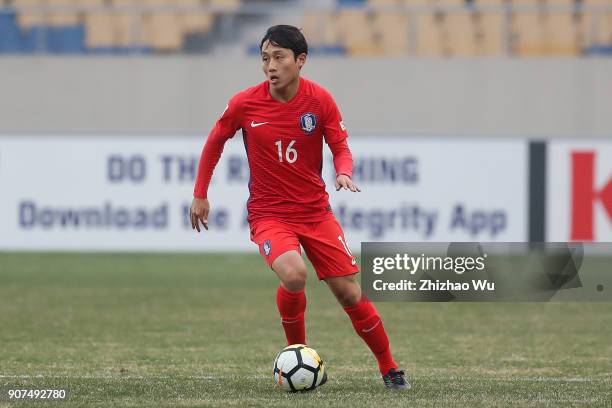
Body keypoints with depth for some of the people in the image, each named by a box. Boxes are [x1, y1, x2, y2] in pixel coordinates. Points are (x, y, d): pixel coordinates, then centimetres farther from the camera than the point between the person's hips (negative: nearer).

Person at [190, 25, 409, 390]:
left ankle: (390, 370, 18)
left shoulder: (320, 100, -8)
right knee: (294, 275, -30)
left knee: (350, 293, 0)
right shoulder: (244, 104, -10)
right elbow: (215, 141, 8)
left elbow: (341, 148, -1)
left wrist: (345, 173, -24)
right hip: (269, 214, -2)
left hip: (316, 211, 2)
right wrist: (200, 195, 11)